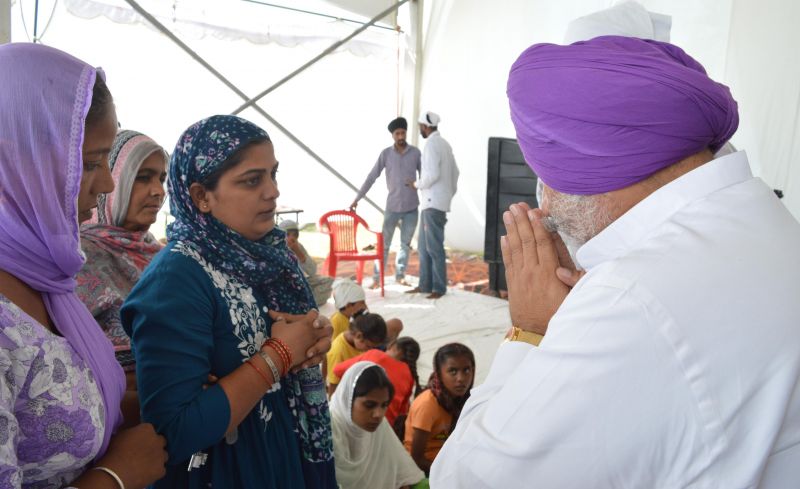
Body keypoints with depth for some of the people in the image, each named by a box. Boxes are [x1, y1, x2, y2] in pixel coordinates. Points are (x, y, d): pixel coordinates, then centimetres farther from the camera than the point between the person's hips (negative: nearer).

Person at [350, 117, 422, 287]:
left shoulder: (415, 153, 0)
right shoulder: (386, 153, -3)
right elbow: (371, 177, -2)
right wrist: (357, 199, -5)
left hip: (412, 207, 1)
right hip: (392, 207, -1)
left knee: (406, 244, 10)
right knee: (384, 243, 1)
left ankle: (400, 275, 22)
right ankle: (377, 278, 9)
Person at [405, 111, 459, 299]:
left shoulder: (432, 144, -13)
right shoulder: (444, 143, 16)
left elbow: (433, 174, -22)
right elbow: (455, 172, 19)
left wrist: (417, 184, -6)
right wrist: (449, 194, 22)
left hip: (433, 204, -10)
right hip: (432, 203, 10)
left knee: (434, 247, -5)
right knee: (424, 245, 13)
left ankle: (439, 288, 2)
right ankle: (425, 284, 18)